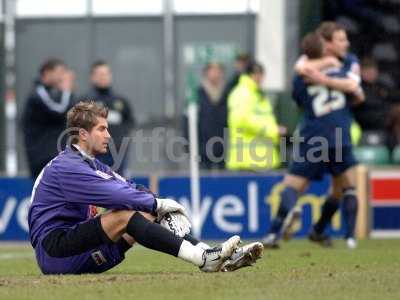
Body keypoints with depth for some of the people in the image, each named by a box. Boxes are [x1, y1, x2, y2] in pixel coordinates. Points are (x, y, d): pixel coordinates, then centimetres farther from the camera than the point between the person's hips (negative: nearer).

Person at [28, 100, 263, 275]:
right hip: (54, 251, -9)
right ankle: (202, 259, -34)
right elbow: (114, 194, -22)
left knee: (147, 215, -3)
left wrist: (158, 205, -9)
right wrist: (157, 204, -12)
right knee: (125, 215, -25)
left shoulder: (92, 165, 19)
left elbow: (129, 188, 9)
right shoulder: (66, 167, -14)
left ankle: (220, 259, -15)